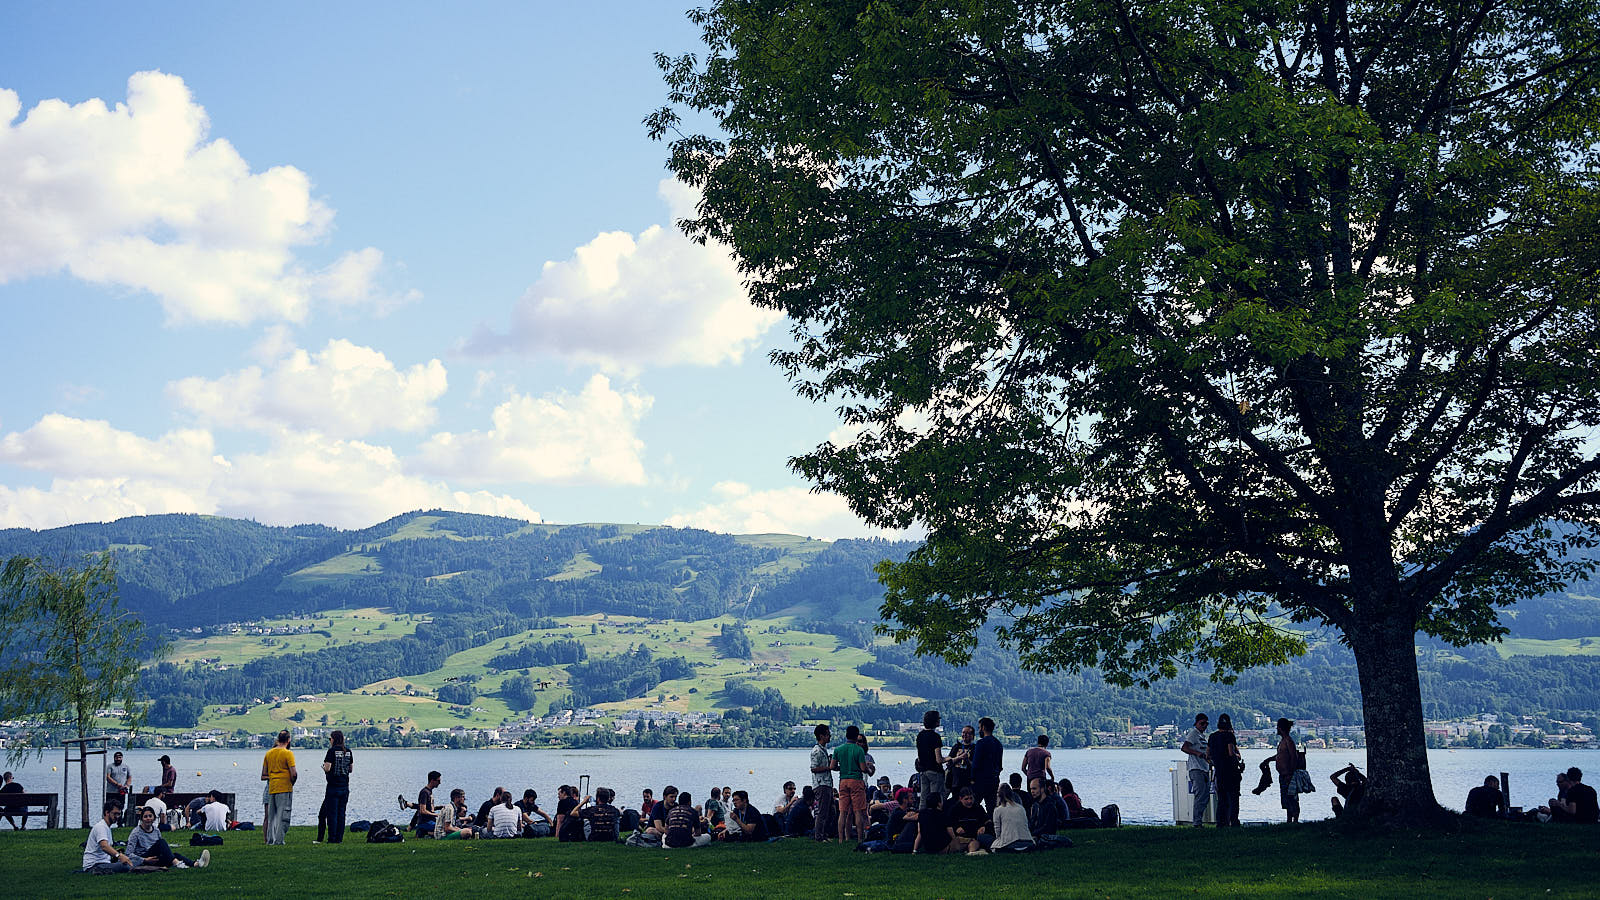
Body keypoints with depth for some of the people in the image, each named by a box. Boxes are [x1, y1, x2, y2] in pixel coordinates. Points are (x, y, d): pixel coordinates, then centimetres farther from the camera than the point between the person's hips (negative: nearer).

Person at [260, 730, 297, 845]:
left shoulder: (268, 753, 9)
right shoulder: (288, 753, -9)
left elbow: (264, 775, 11)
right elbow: (293, 773, -14)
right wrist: (292, 783, 3)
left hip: (271, 789, 6)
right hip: (285, 788, -6)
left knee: (271, 816, 13)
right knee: (283, 816, -3)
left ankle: (270, 839, 13)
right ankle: (279, 840, -7)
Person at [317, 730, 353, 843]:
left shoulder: (332, 751, -10)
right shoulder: (348, 751, 7)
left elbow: (327, 768, -15)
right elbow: (351, 769, 12)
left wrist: (324, 768, 6)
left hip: (333, 786, -5)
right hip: (345, 787, 5)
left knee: (332, 813, -1)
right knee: (341, 813, 9)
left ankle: (332, 839, -2)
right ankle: (339, 838, 8)